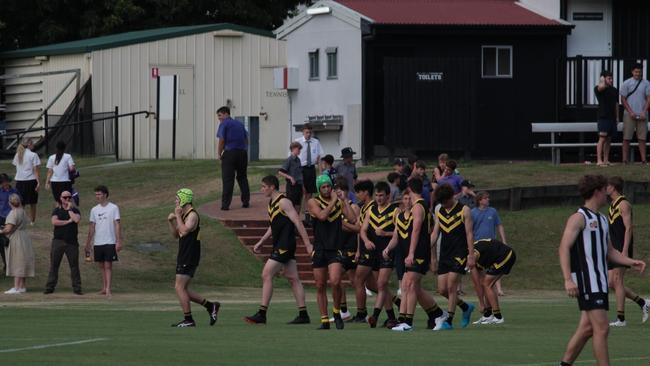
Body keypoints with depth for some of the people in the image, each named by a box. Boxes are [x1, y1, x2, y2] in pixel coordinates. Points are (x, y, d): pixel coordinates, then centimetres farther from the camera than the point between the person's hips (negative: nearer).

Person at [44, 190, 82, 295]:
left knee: (74, 265, 0)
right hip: (58, 241, 0)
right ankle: (50, 287, 3)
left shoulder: (75, 210, 9)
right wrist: (68, 221, -9)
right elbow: (54, 222, -10)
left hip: (72, 242, 0)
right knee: (54, 265, 0)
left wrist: (69, 209, -5)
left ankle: (77, 287, 5)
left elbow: (76, 219, -13)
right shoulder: (57, 210, 8)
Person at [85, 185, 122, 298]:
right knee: (102, 266, 9)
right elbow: (92, 227, 14)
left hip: (110, 242, -5)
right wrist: (88, 244, 13)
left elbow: (117, 225, -6)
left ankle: (108, 289, -10)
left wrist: (119, 241, -13)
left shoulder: (113, 208, -4)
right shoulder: (94, 210, 9)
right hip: (97, 242, 5)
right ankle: (104, 288, 16)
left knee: (108, 266, -8)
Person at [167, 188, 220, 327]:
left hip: (189, 258, -10)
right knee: (182, 289, 11)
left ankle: (188, 320, -6)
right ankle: (210, 306, 18)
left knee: (180, 287, -10)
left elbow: (184, 231, -26)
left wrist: (178, 216, -16)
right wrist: (171, 222, 7)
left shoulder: (193, 215, -13)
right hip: (183, 257, 10)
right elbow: (176, 235, 22)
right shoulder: (183, 215, 17)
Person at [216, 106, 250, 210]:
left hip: (230, 152, -6)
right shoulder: (240, 124, 17)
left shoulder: (224, 124, -2)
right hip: (243, 152, 6)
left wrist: (219, 154, -1)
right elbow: (246, 139, 18)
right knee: (242, 177, 16)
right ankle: (246, 201, 16)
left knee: (228, 179, -5)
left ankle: (225, 204, -9)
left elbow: (222, 140, -10)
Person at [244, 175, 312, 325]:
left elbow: (297, 222, -17)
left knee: (266, 275, -10)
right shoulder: (272, 203, 15)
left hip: (284, 245, -10)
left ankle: (262, 314, -10)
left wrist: (307, 243, -21)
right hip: (280, 244, 10)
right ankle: (303, 314, 10)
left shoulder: (283, 202, -14)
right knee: (293, 279, 9)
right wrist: (261, 242, 25)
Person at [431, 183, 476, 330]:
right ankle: (466, 307, 23)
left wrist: (471, 256, -11)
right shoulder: (439, 212, 12)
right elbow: (435, 234, 13)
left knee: (451, 287, -12)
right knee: (442, 289, 2)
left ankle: (449, 321, -6)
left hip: (459, 254, -6)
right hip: (444, 255, 6)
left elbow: (469, 234, -6)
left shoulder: (464, 210, -4)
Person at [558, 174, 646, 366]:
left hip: (600, 282, 9)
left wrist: (631, 262, 7)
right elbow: (564, 248, -16)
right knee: (602, 329, -13)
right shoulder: (579, 218, -9)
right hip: (586, 281, -9)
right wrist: (568, 279, -26)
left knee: (587, 329, 11)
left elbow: (609, 252, 23)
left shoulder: (602, 220, 19)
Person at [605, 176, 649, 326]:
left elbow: (628, 228, -17)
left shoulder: (623, 204, -11)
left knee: (617, 280, -11)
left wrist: (625, 251, -23)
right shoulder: (613, 205, 18)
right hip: (615, 250, 9)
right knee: (612, 283, 6)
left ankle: (621, 318, -9)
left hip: (623, 248, -9)